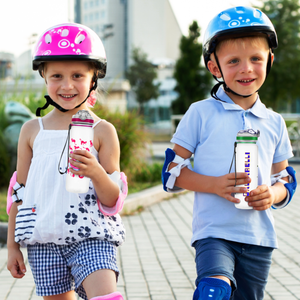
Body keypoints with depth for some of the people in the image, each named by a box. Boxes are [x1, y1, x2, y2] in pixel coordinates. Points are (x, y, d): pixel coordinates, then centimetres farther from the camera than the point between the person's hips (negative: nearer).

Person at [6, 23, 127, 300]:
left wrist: (96, 172, -21)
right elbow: (19, 192, 13)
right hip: (44, 240, 3)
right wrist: (12, 245, 12)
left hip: (92, 238, -2)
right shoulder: (32, 131, 7)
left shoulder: (102, 131, 1)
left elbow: (114, 201, 0)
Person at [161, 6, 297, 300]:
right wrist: (215, 185, -17)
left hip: (259, 237, 5)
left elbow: (285, 180, 16)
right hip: (214, 232, -4)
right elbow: (172, 171, -2)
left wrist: (273, 194, -8)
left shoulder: (274, 122, 9)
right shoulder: (201, 114, -2)